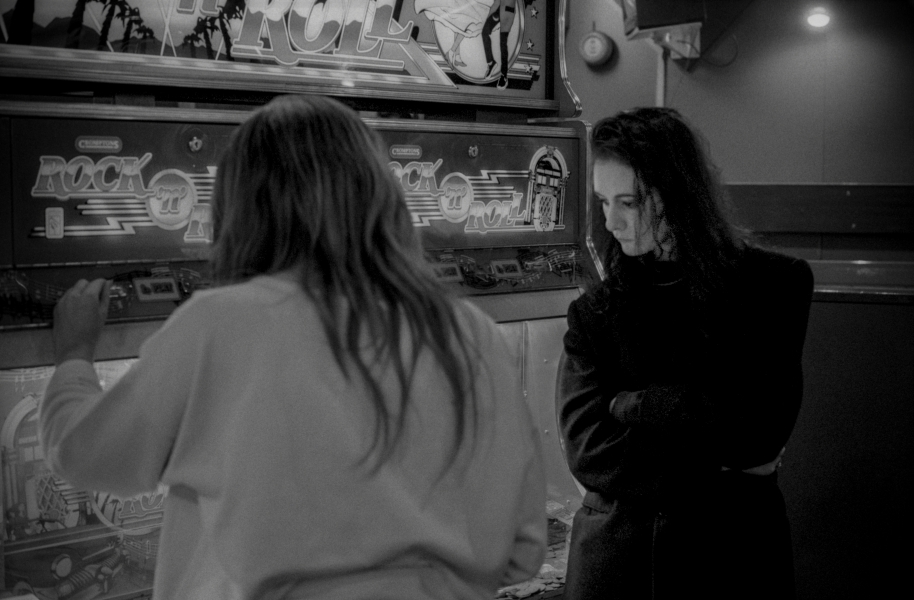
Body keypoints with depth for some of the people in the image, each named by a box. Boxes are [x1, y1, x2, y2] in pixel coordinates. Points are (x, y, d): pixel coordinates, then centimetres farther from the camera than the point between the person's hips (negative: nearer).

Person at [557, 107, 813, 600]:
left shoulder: (773, 285, -4)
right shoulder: (594, 312, -1)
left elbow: (759, 425, -15)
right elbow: (588, 453, -11)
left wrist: (630, 406, -10)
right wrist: (722, 466, -14)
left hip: (733, 551, -1)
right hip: (614, 552, 1)